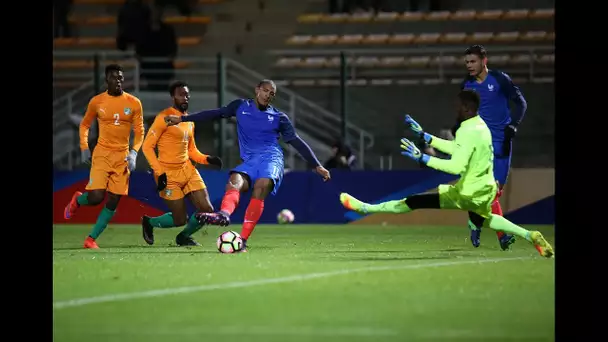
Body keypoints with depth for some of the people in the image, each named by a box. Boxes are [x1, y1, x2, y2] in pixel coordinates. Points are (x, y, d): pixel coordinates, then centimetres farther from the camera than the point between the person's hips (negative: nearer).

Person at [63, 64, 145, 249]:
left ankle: (91, 239, 10)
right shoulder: (97, 102, 0)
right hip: (102, 154, -2)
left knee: (112, 203, -1)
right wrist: (84, 148, 3)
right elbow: (84, 125, 14)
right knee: (96, 197, -17)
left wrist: (134, 153, -10)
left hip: (122, 157, 2)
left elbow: (139, 131, 4)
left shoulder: (134, 103, 1)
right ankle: (77, 200, 19)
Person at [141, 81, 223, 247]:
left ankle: (184, 236, 21)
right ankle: (149, 222, 24)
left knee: (207, 210, -4)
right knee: (180, 220, -5)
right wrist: (159, 173, -19)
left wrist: (207, 159, 0)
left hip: (187, 170, 7)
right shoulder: (164, 117, -12)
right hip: (169, 174, -7)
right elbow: (147, 146, -13)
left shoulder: (189, 120, 12)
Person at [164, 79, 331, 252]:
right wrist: (182, 119, 17)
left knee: (261, 187, -32)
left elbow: (296, 142, 13)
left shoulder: (279, 117, 12)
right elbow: (215, 113, 19)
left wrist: (316, 166, 10)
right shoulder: (241, 106, 16)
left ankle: (243, 240, -40)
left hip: (271, 158, -2)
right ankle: (224, 214, -64)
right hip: (250, 161, 2)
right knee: (234, 181, -30)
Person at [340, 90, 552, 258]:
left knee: (415, 202, -6)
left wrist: (422, 158, -28)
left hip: (469, 192, -9)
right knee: (481, 219, 39)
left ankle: (366, 208, -4)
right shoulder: (480, 126, 6)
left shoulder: (468, 132, -24)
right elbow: (456, 149, 17)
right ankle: (531, 236, 35)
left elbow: (456, 166, -31)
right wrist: (423, 135, 17)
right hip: (484, 188, 9)